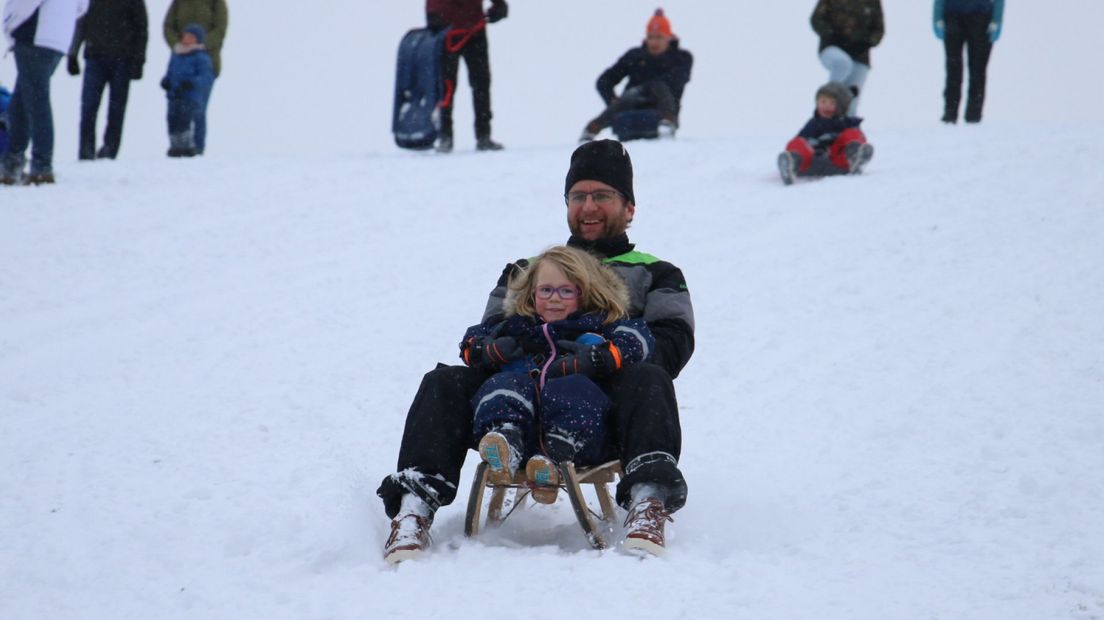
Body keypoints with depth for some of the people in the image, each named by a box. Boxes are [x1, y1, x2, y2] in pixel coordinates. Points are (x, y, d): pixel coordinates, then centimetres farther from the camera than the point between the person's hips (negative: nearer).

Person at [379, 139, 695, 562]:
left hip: (601, 418, -2)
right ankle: (416, 505, -35)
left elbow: (672, 343, 5)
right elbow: (485, 338, 20)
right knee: (445, 384, -21)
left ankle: (648, 500, -53)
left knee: (647, 380, -35)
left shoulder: (655, 276, 25)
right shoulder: (527, 272, 33)